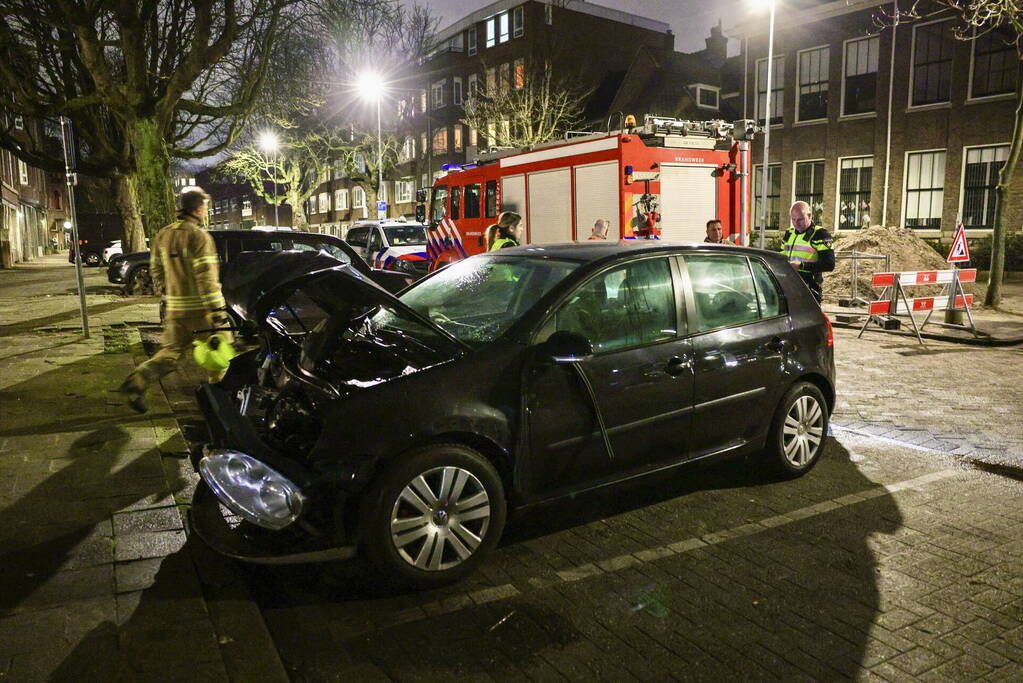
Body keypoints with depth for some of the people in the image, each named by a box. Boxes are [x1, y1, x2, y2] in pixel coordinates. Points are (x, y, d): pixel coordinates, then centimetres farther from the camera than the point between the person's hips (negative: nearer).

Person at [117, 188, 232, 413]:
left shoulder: (163, 235, 10)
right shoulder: (199, 236, -14)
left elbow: (156, 270, 16)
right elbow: (207, 277, -20)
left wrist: (165, 295, 27)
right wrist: (218, 310, -20)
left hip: (174, 308, 7)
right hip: (199, 308, -7)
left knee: (170, 352, 15)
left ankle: (136, 382, 1)